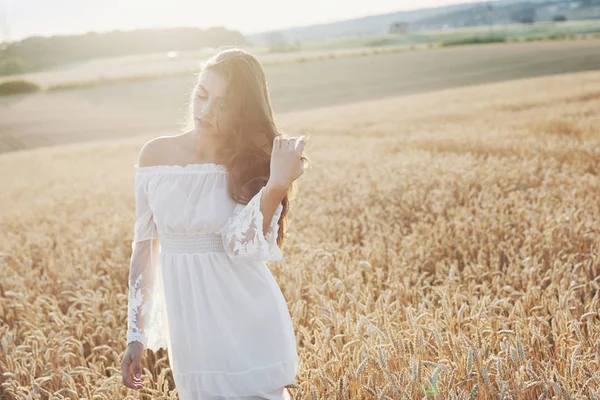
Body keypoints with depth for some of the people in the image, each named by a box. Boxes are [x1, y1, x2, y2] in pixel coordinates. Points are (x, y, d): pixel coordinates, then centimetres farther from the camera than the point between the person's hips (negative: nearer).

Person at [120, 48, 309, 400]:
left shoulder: (253, 162, -5)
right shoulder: (156, 155, -2)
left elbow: (241, 247, -19)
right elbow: (145, 247, 4)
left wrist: (277, 184, -31)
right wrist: (136, 335, 4)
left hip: (248, 326, -1)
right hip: (187, 325, 2)